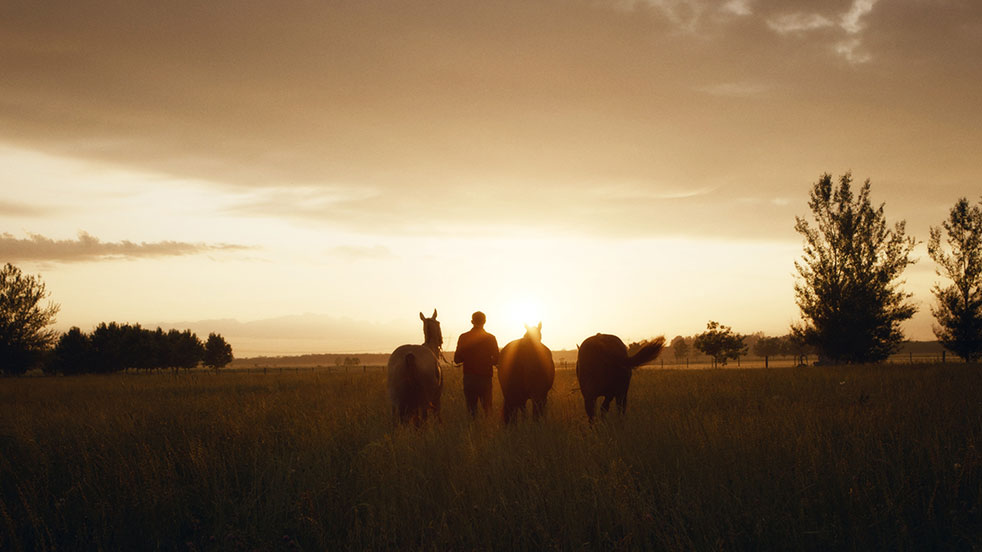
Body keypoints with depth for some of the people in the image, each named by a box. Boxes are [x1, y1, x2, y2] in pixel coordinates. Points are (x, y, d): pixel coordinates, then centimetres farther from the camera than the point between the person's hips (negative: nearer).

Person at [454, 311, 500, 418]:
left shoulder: (463, 337, -4)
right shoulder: (491, 338, -5)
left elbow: (457, 360, -1)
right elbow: (496, 360, -4)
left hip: (469, 378, 1)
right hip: (485, 377, 0)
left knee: (471, 406, 9)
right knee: (487, 407, 10)